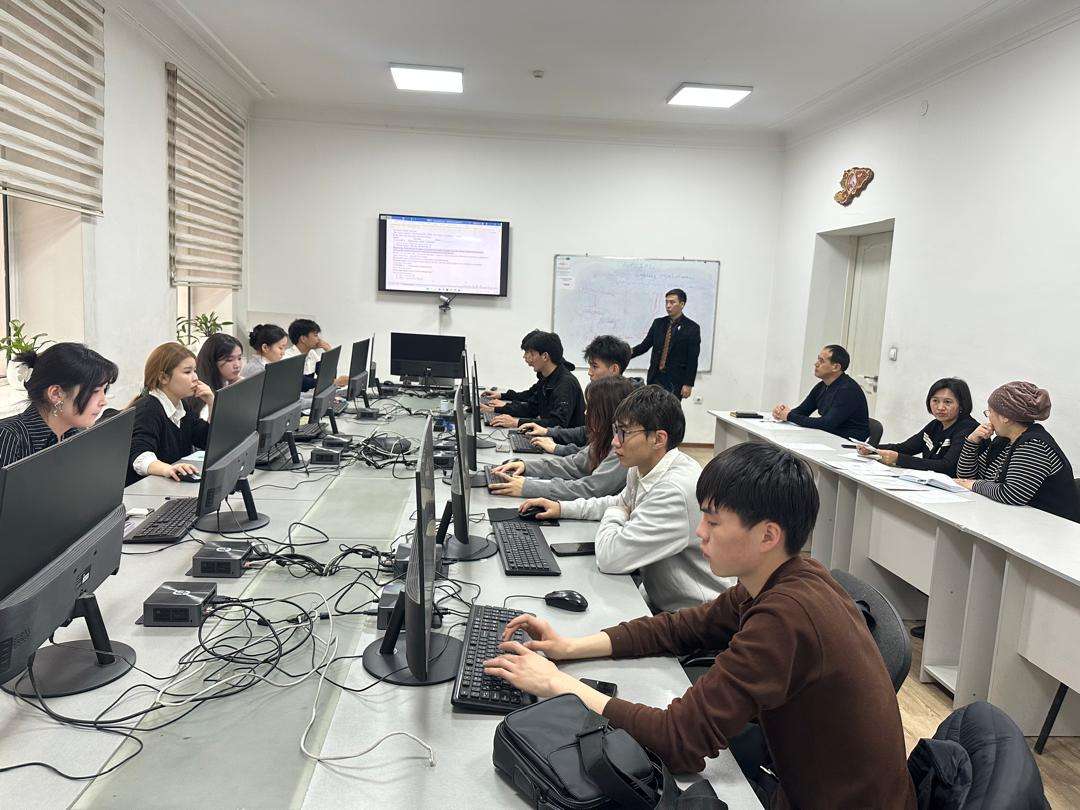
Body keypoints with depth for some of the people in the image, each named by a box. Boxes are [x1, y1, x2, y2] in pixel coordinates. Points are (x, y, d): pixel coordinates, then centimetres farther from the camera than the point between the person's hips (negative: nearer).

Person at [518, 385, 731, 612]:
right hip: (657, 600, 8)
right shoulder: (641, 467, 0)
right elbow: (623, 502, 23)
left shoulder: (676, 491, -29)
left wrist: (613, 516, -8)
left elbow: (610, 557, -28)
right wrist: (562, 508, 12)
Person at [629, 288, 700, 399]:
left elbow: (693, 360, -6)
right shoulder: (658, 323, 10)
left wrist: (688, 384, -10)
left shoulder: (692, 328, -4)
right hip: (655, 377, 4)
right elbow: (645, 345, 8)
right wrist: (630, 352, -13)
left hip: (675, 381, -4)